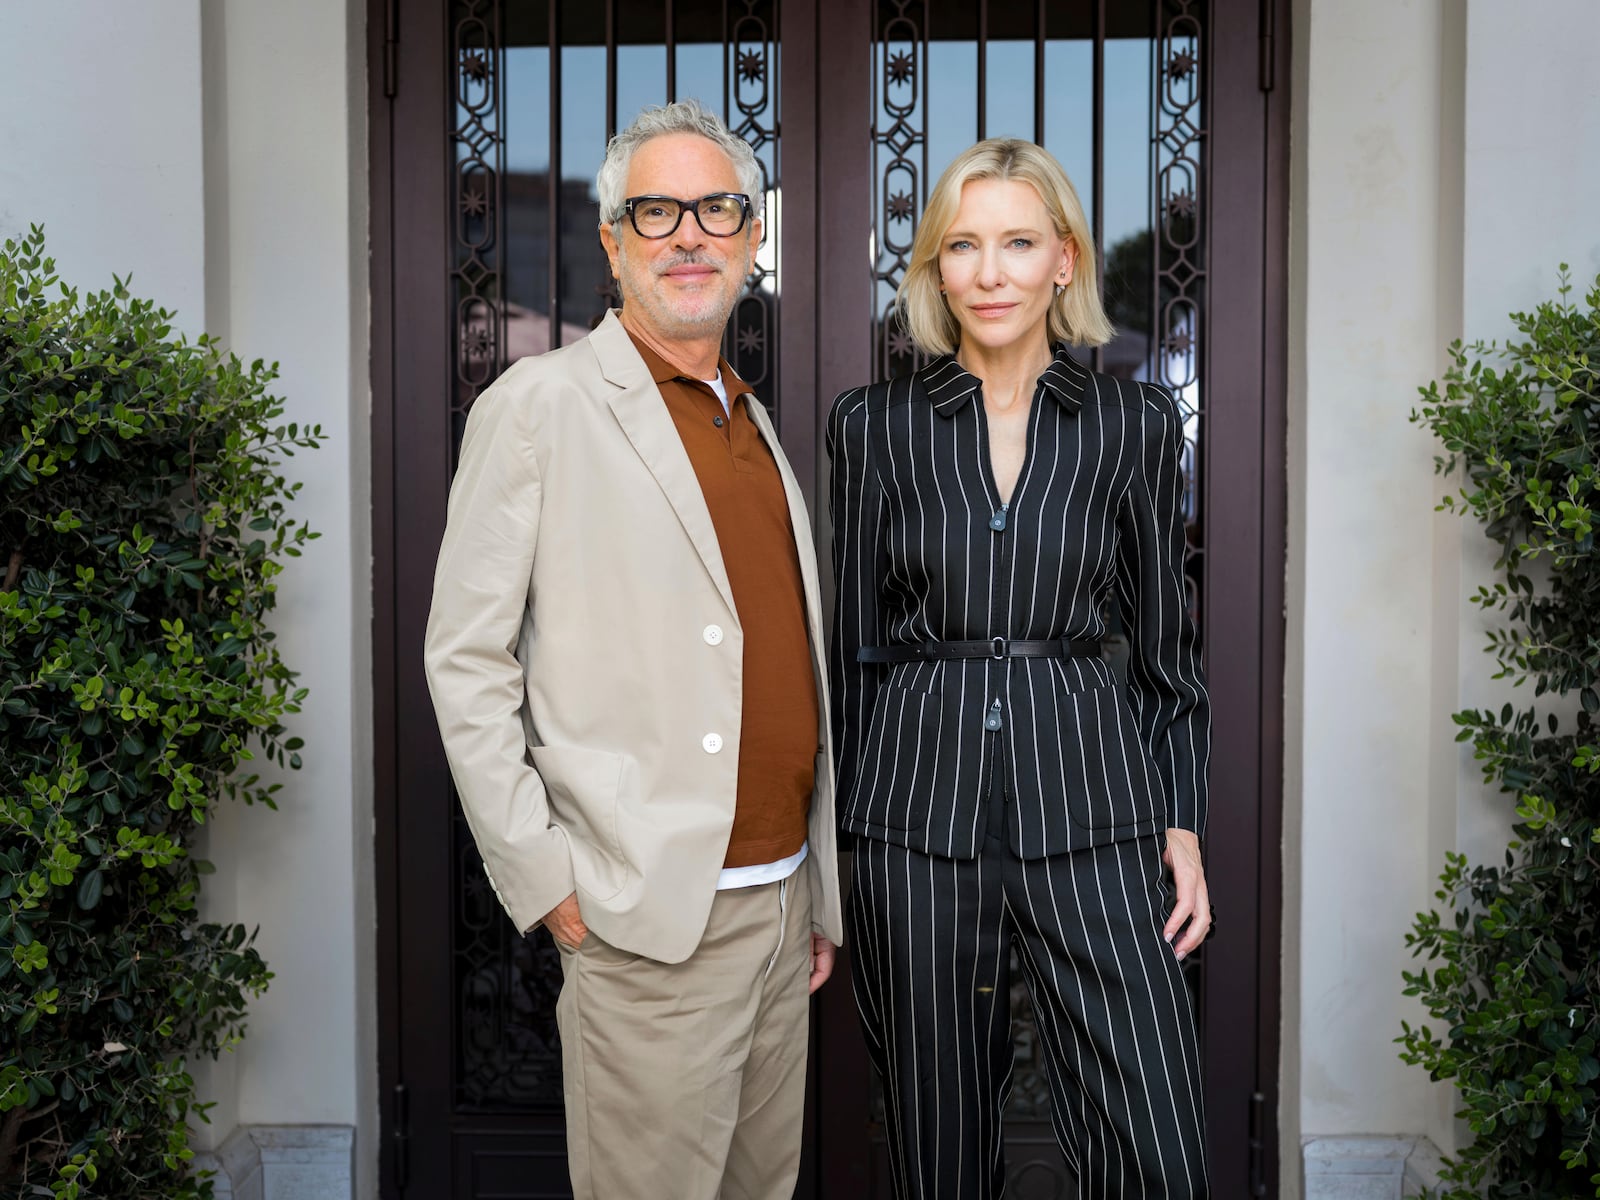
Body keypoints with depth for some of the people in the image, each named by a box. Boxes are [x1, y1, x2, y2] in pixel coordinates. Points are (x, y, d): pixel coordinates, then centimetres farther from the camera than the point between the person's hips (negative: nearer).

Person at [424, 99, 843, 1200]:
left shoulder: (754, 422, 14)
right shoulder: (542, 404, -7)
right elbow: (464, 656, -9)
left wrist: (821, 892, 16)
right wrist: (544, 879, -11)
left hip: (782, 898, 7)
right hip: (650, 922, -6)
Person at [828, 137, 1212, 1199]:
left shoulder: (1136, 425, 4)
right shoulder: (877, 425, 3)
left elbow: (1166, 643, 9)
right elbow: (857, 645, 7)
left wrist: (1184, 829, 3)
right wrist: (846, 825, 6)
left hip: (1087, 799, 0)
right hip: (920, 806, 0)